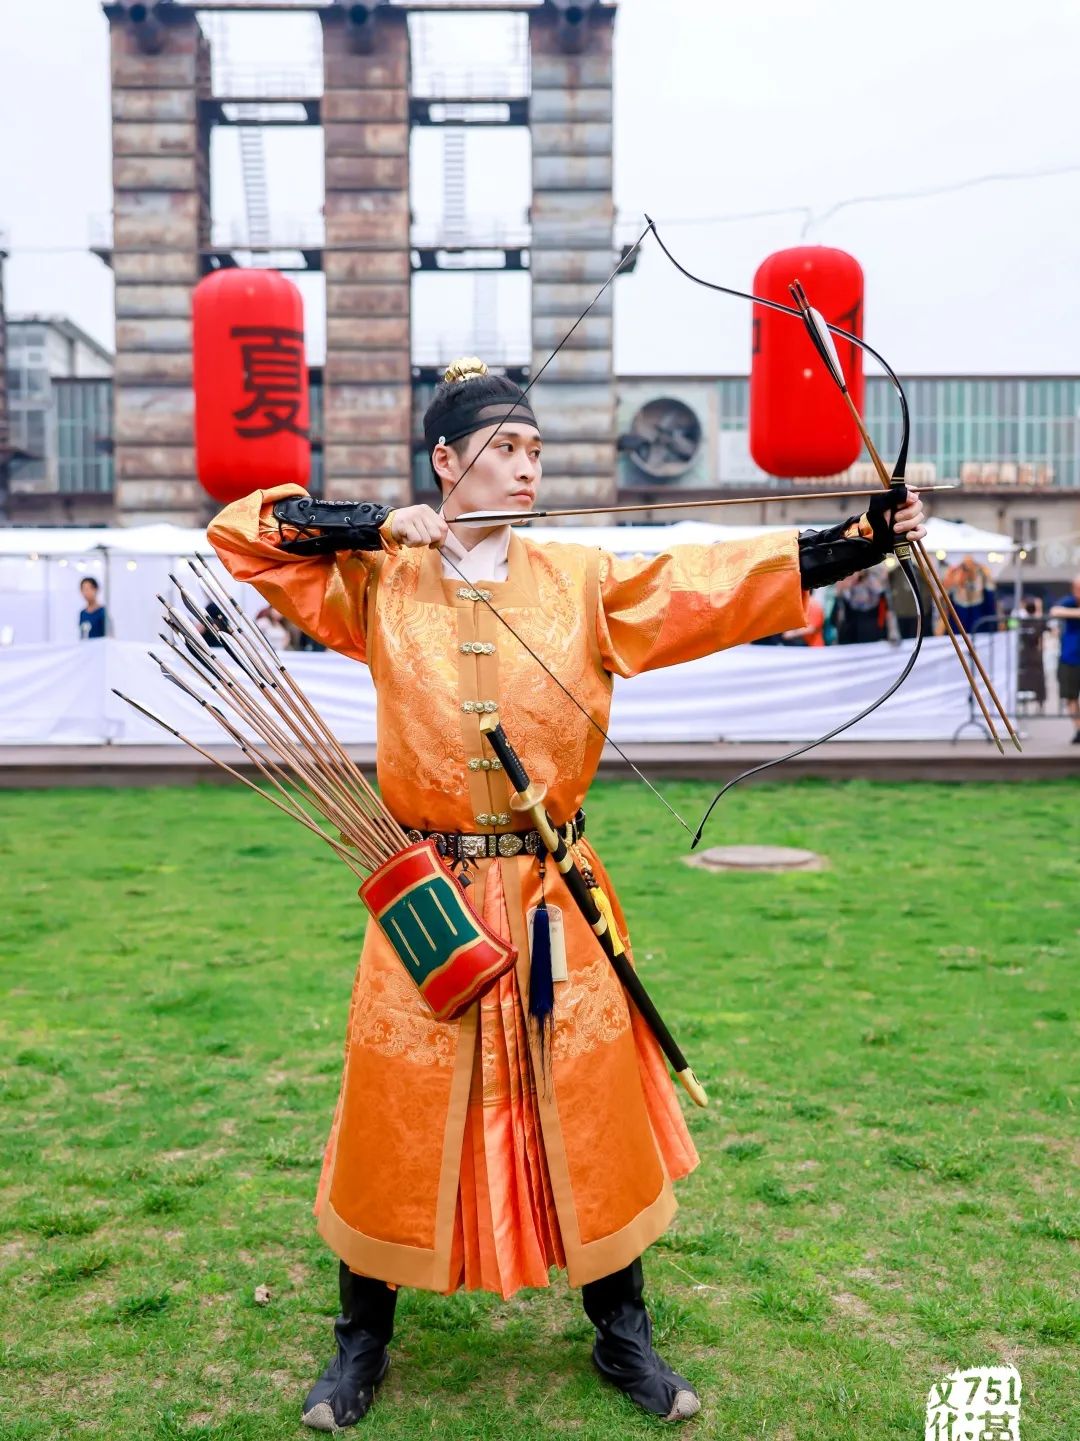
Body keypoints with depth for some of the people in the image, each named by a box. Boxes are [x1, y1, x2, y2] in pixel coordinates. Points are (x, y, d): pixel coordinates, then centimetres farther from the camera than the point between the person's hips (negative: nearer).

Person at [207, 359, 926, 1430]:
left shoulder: (585, 583, 2)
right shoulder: (380, 585, 1)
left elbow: (724, 580, -7)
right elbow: (241, 532, 4)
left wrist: (860, 540, -18)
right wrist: (374, 526, -8)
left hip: (555, 892, 1)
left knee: (591, 1107, 9)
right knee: (399, 1112, 9)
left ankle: (622, 1337, 31)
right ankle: (362, 1343, 31)